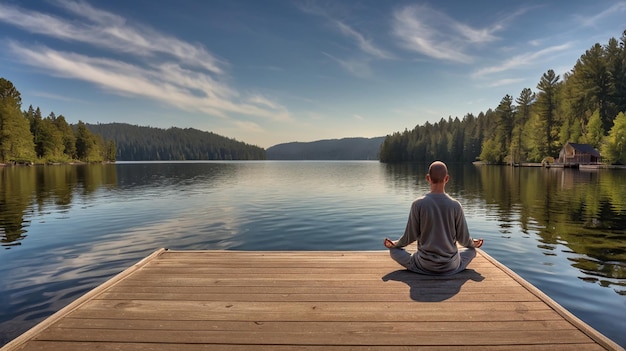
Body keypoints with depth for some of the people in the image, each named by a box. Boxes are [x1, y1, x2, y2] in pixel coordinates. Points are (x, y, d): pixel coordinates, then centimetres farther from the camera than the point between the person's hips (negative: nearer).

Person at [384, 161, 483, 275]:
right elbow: (463, 239, -1)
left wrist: (394, 244, 12)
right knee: (471, 250, 31)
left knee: (394, 250, 18)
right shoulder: (455, 205, -10)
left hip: (424, 265, -2)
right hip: (450, 266, 3)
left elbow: (411, 236, -8)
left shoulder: (418, 204, -14)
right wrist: (473, 244, 23)